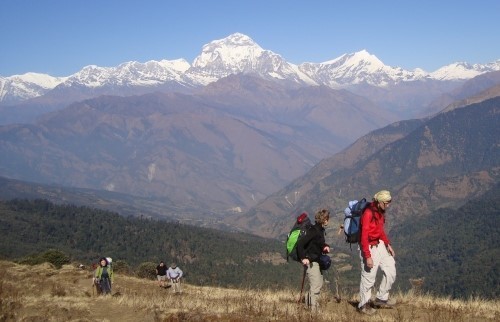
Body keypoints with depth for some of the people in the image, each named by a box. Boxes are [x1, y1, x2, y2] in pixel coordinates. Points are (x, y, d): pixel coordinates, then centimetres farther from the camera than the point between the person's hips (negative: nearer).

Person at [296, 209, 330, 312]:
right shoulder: (314, 230, -19)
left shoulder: (320, 230, 10)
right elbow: (300, 243, -25)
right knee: (315, 286, -10)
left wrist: (325, 246, 5)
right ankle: (313, 309, -6)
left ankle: (310, 306, 28)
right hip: (310, 262, -10)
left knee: (319, 283, 17)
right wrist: (303, 258, -25)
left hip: (316, 261, 10)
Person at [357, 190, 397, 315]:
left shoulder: (380, 212, 5)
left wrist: (388, 244, 13)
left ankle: (381, 298, 23)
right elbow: (364, 237, -23)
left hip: (380, 245, 9)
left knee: (391, 270, 9)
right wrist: (368, 256, -23)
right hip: (369, 247, -9)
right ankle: (364, 305, 18)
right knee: (368, 278, 1)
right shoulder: (368, 213, -23)